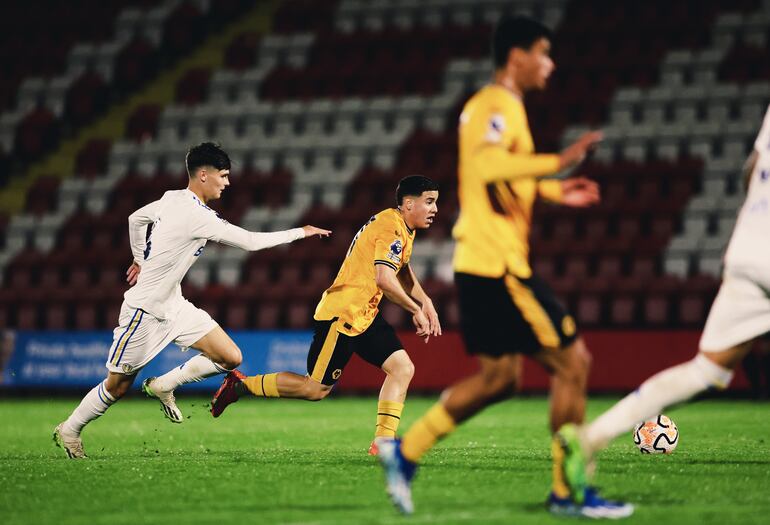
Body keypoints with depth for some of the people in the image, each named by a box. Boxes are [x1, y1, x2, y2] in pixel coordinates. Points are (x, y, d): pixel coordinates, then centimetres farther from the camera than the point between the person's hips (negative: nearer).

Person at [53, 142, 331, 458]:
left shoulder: (172, 198, 1)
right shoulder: (197, 217, -26)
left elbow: (136, 219, 18)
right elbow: (251, 241, -23)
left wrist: (140, 259, 29)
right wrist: (302, 232, -13)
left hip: (173, 305, 9)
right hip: (145, 311, -9)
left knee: (230, 358, -3)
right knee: (117, 387, 5)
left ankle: (164, 386, 13)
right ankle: (68, 430, 27)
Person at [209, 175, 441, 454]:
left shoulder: (403, 228, 13)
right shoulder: (391, 227, -19)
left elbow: (402, 271, 29)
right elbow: (384, 279, -30)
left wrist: (425, 302, 16)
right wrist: (416, 311, -19)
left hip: (365, 315, 10)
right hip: (341, 313, -10)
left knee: (402, 367, -4)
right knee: (316, 388, -4)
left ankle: (383, 441, -4)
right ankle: (240, 384, 10)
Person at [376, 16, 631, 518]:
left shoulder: (489, 105, 20)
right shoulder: (500, 106, -11)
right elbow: (487, 164, -30)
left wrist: (553, 190, 23)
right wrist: (558, 161, -31)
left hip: (480, 264, 10)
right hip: (499, 264, -10)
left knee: (499, 377, 14)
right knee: (572, 360, -5)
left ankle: (406, 450, 12)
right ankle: (568, 490, -1)